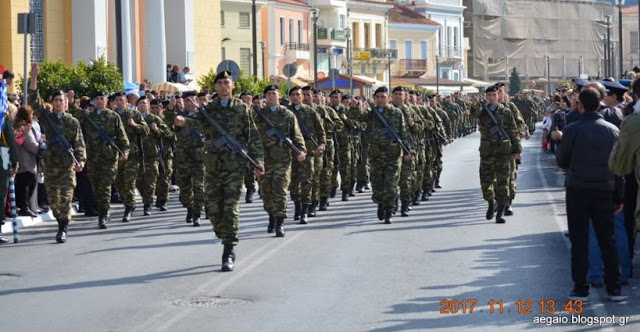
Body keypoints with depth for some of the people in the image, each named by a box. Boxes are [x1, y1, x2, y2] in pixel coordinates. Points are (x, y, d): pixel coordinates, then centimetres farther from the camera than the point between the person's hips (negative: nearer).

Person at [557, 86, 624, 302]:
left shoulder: (573, 130, -10)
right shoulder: (613, 130, 1)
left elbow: (561, 161, -1)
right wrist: (619, 197, 11)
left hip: (578, 189, -3)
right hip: (605, 190, 3)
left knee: (579, 241, 4)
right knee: (607, 240, 10)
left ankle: (581, 289, 5)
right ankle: (614, 288, 12)